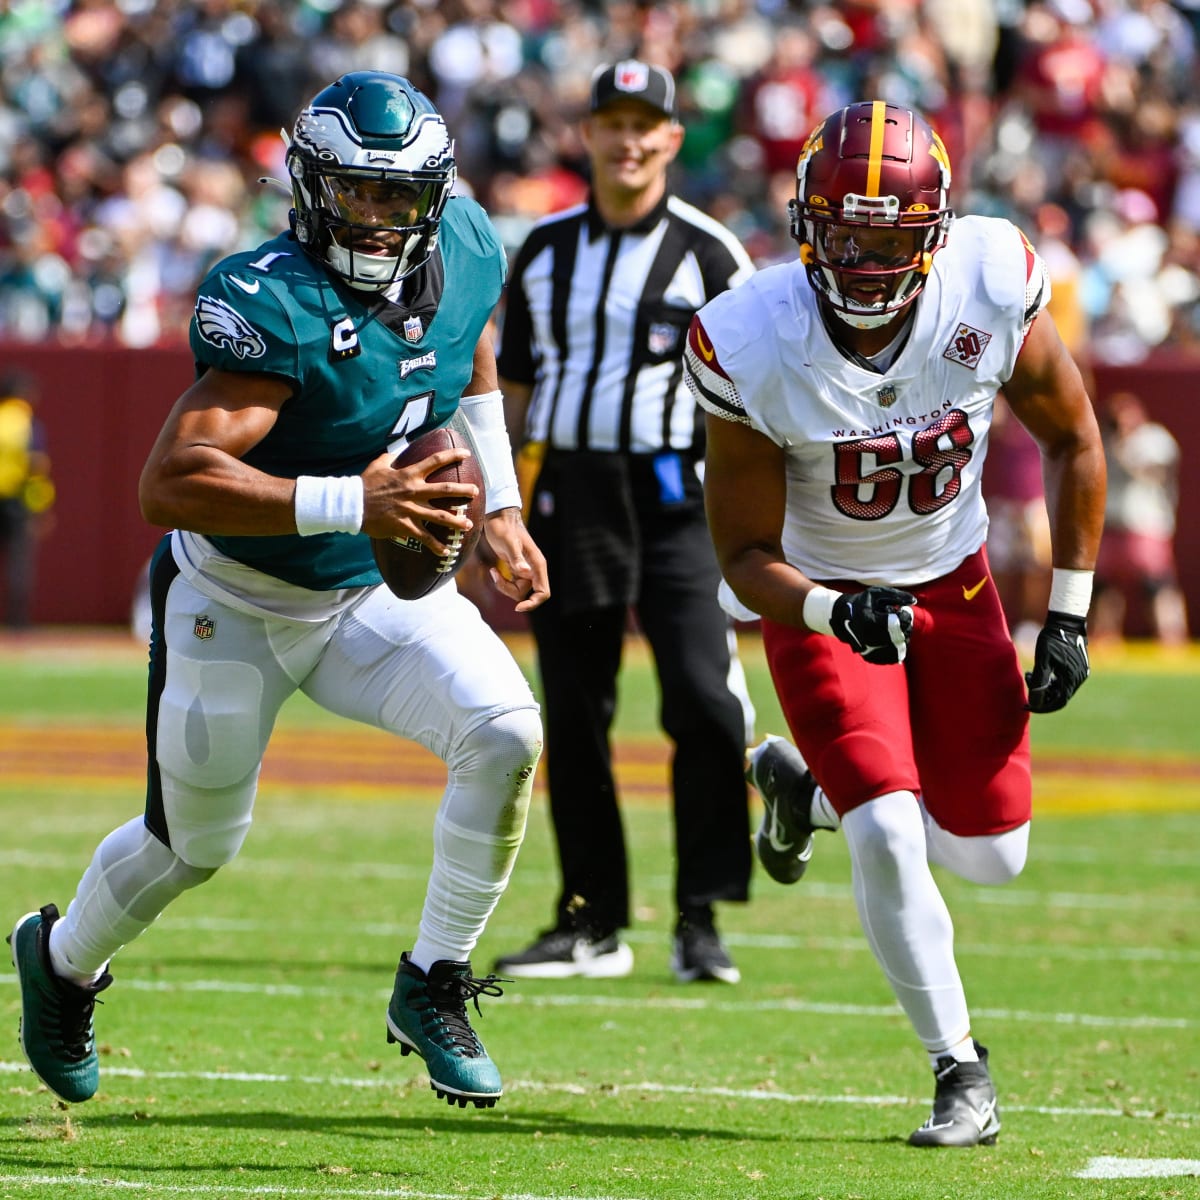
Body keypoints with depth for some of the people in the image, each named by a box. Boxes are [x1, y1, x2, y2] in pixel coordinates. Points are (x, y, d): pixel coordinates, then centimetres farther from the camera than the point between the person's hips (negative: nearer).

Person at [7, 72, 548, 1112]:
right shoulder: (275, 307, -32)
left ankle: (434, 987, -3)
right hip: (236, 604, -5)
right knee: (197, 845, 12)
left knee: (505, 734, -20)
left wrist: (501, 508, 14)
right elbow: (170, 484, -42)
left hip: (378, 593, 5)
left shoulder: (466, 252, -11)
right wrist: (349, 503, -50)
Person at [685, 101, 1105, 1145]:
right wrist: (833, 613, -38)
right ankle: (960, 1071, 0)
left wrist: (1069, 615, -4)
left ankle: (807, 786, 36)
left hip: (953, 584, 3)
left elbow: (1071, 437, -4)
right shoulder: (752, 347, -29)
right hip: (821, 595, -3)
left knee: (988, 854, 8)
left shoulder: (995, 290, -24)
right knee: (889, 837, -19)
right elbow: (747, 556, -18)